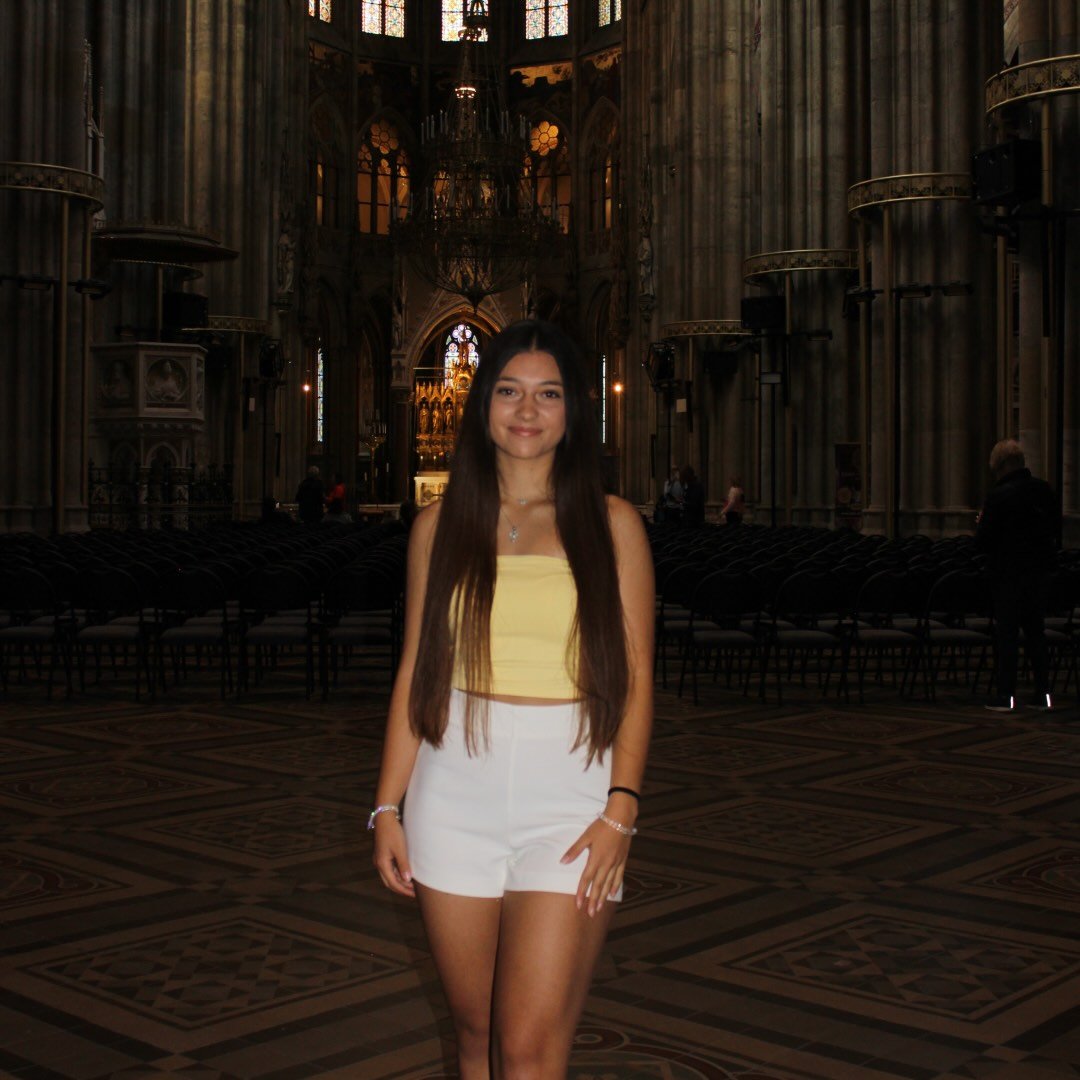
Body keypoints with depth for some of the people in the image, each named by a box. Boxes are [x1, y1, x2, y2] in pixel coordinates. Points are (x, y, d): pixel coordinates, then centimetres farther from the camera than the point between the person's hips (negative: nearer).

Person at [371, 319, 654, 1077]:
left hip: (569, 794, -2)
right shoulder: (441, 525, 8)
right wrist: (389, 806, 5)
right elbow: (416, 670, 9)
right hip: (457, 793, 2)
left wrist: (621, 808, -10)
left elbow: (635, 675, 0)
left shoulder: (610, 525, 2)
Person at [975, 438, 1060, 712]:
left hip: (1009, 573, -5)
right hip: (1041, 571, 5)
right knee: (1036, 632, 14)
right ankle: (1043, 694, 15)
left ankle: (1006, 696, 2)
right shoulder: (1044, 490, 2)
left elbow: (984, 541, -13)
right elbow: (1056, 529, 11)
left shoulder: (998, 496, -15)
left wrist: (980, 523, 6)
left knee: (1006, 633, 2)